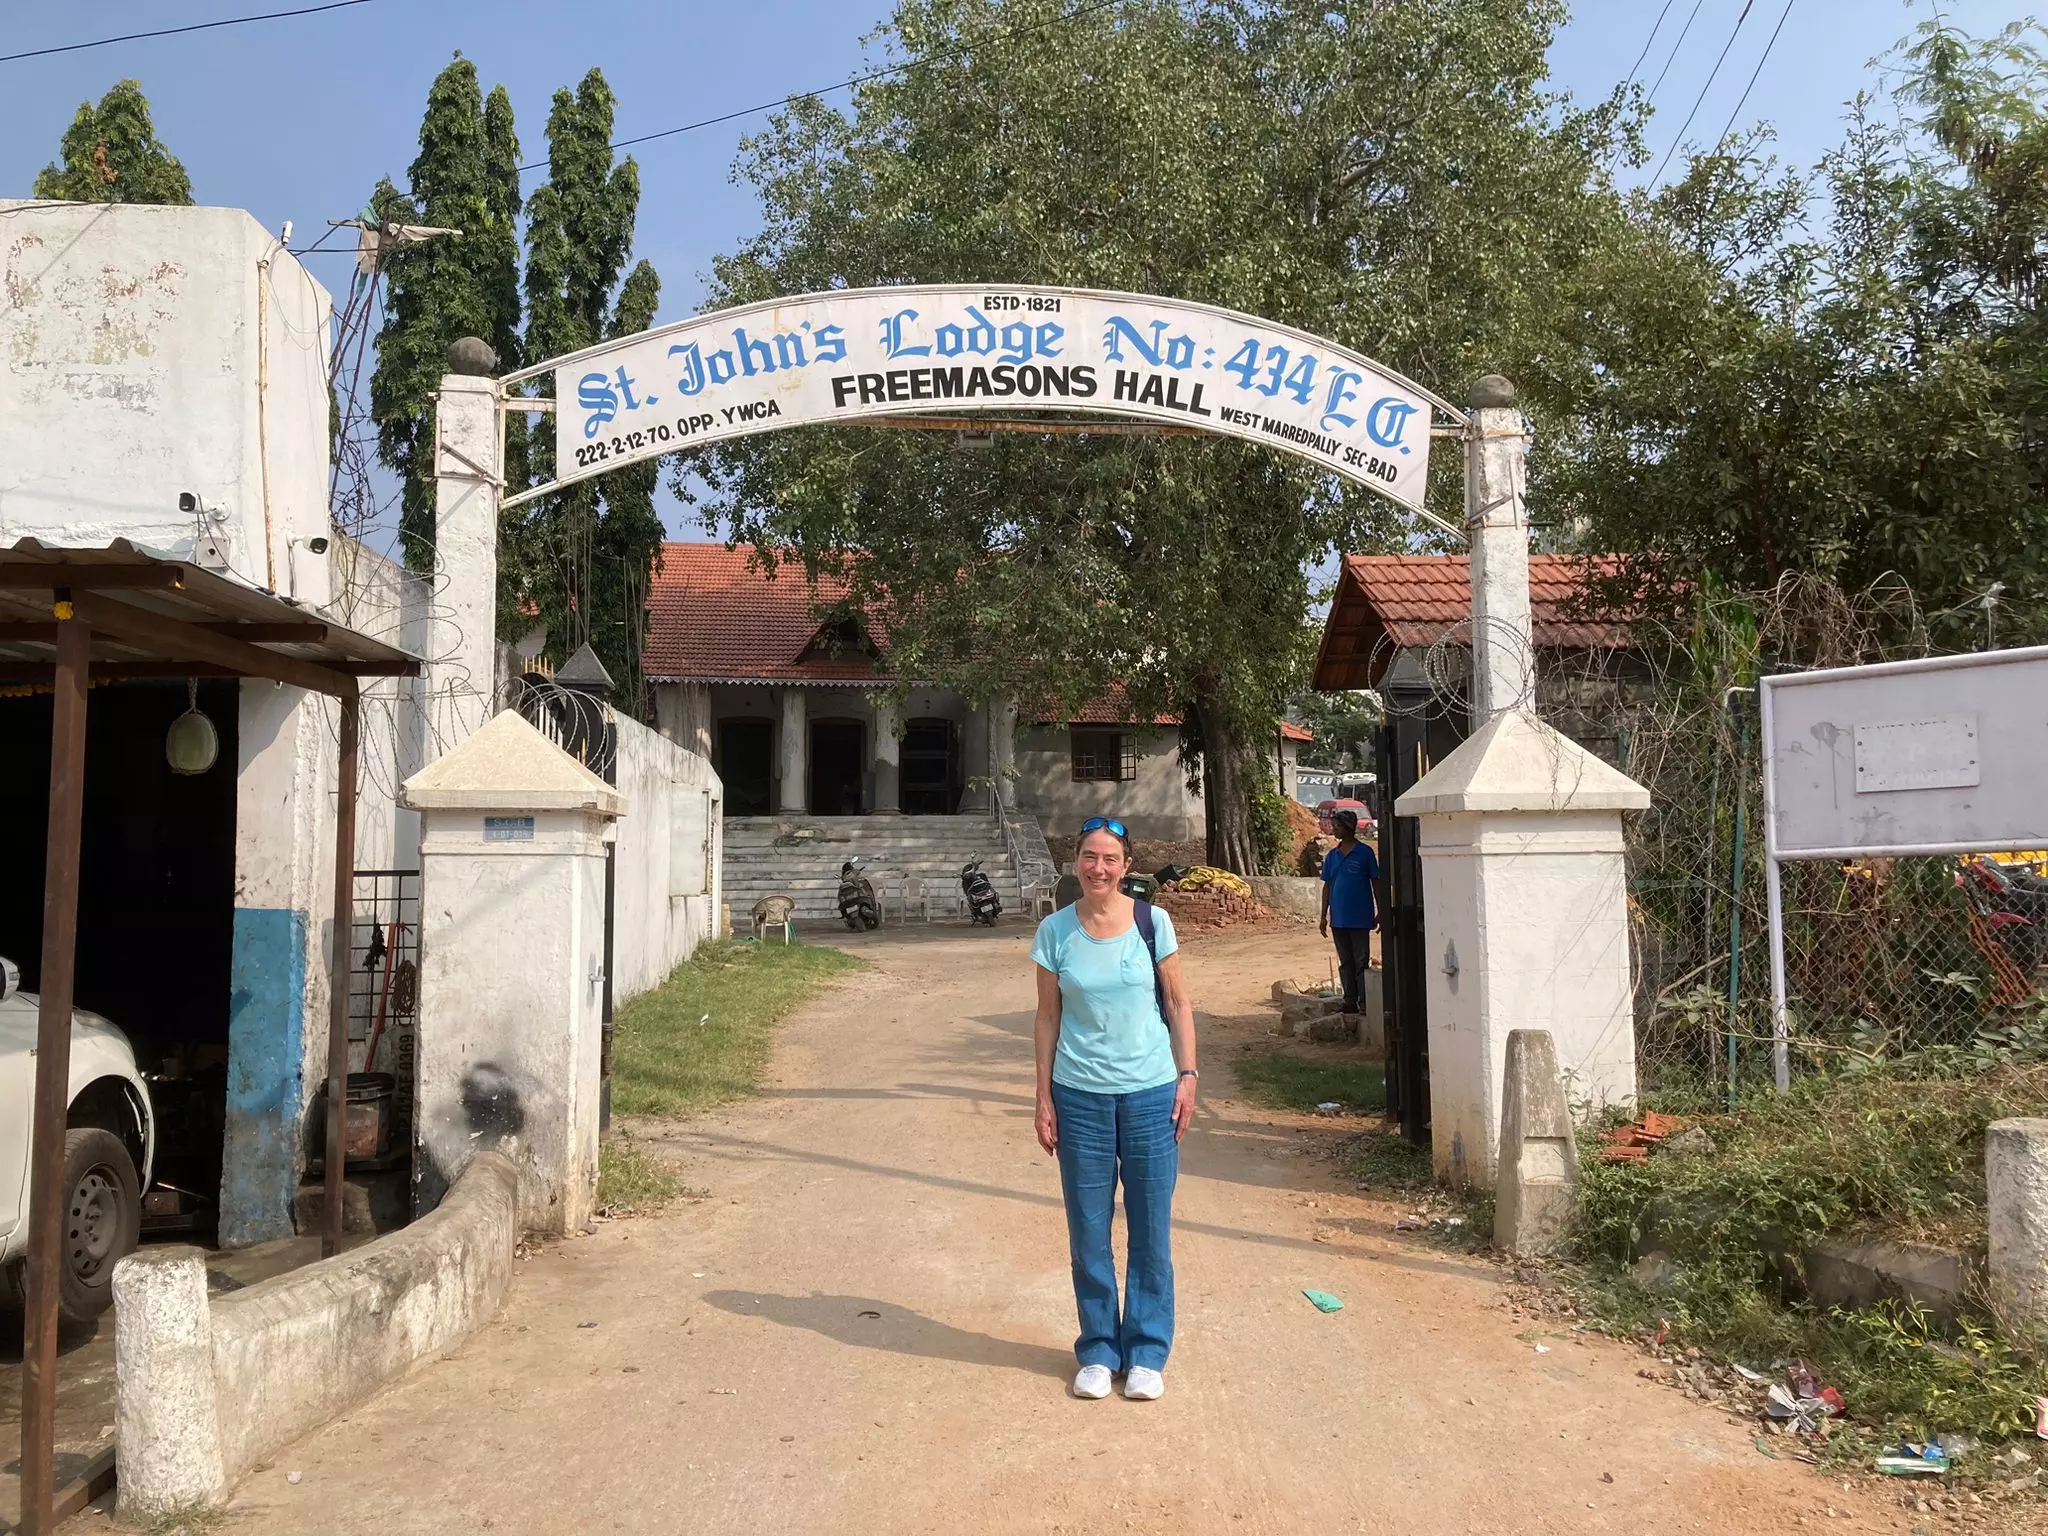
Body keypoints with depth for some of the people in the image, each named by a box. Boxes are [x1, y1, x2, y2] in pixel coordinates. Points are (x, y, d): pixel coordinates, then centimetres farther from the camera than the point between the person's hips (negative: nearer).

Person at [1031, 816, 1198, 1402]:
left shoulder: (1152, 923, -3)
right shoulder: (1056, 931, -2)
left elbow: (1178, 1003, 5)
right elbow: (1047, 1018, 4)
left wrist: (1187, 1076, -1)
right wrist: (1044, 1098, 2)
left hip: (1150, 1092, 0)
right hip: (1079, 1096, 1)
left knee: (1151, 1230, 7)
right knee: (1088, 1232, 8)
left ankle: (1146, 1352, 22)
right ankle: (1098, 1350, 24)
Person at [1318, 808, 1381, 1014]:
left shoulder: (1365, 852, -4)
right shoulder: (1332, 856, 9)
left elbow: (1376, 881, -1)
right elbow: (1327, 886, 13)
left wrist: (1380, 912, -4)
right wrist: (1323, 916, 10)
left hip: (1360, 918, -5)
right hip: (1338, 918, 5)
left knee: (1361, 962, -3)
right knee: (1345, 962, 9)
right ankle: (1350, 1003, 15)